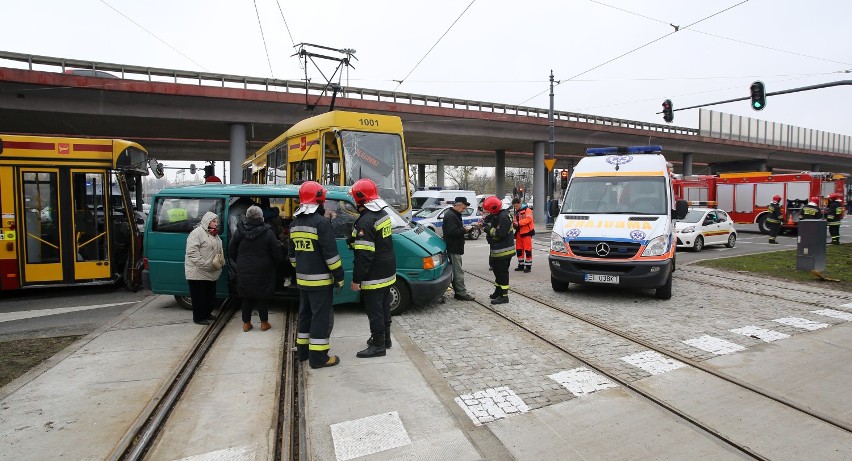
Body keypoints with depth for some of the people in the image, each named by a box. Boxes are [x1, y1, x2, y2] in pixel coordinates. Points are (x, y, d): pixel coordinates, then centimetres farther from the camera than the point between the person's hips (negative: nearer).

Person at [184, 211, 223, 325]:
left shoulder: (215, 234, 17)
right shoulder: (197, 233, -12)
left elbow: (219, 251, 23)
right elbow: (192, 252, -20)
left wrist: (220, 261, 3)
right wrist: (205, 264, -23)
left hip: (211, 273, 9)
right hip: (198, 272, -9)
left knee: (210, 295, 16)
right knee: (199, 296, -1)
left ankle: (206, 314, 31)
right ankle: (198, 318, 9)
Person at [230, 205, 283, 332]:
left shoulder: (239, 232, -3)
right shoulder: (268, 232, -12)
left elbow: (231, 251, 6)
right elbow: (277, 254, -9)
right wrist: (276, 263, 10)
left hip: (244, 271, 3)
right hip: (262, 272, -3)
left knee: (246, 297, 14)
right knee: (262, 297, 9)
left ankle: (246, 323, 20)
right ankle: (264, 323, 16)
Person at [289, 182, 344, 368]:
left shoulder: (295, 224, 10)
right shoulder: (321, 222, -17)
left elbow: (292, 253, 18)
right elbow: (331, 254, -19)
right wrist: (339, 276, -13)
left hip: (302, 279, 8)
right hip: (320, 280, -8)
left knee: (305, 313, 19)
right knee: (321, 317, -3)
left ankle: (303, 349, 28)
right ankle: (318, 356, 1)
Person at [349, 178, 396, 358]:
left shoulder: (366, 221, -22)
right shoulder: (383, 214, 8)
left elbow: (364, 255, -24)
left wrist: (356, 279, -18)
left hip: (374, 277, -10)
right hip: (387, 274, 10)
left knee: (374, 310, 1)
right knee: (384, 307, 20)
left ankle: (378, 345, 10)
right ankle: (385, 338, 33)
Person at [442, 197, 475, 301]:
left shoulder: (455, 215, 18)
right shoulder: (450, 216, -16)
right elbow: (452, 232, -26)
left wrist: (465, 228, 9)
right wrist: (464, 230, -14)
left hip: (454, 248, 11)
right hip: (453, 248, -11)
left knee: (456, 271, 14)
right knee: (458, 272, -7)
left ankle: (458, 292, 20)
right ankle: (461, 293, -4)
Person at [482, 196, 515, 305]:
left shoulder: (503, 217, -20)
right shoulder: (496, 216, 12)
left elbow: (501, 234, -25)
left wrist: (489, 229, -16)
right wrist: (485, 225, 3)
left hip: (503, 251, -11)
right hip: (496, 250, 11)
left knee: (502, 273, -6)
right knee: (498, 271, 21)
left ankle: (504, 296, 0)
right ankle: (498, 292, 35)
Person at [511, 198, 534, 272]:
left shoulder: (527, 210, -6)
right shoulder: (516, 212, 17)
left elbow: (528, 219, -20)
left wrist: (518, 223, -25)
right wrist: (514, 223, -3)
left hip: (526, 232, -8)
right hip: (519, 232, 8)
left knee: (527, 249, -5)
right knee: (519, 249, 10)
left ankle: (528, 266, 1)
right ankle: (521, 265, 20)